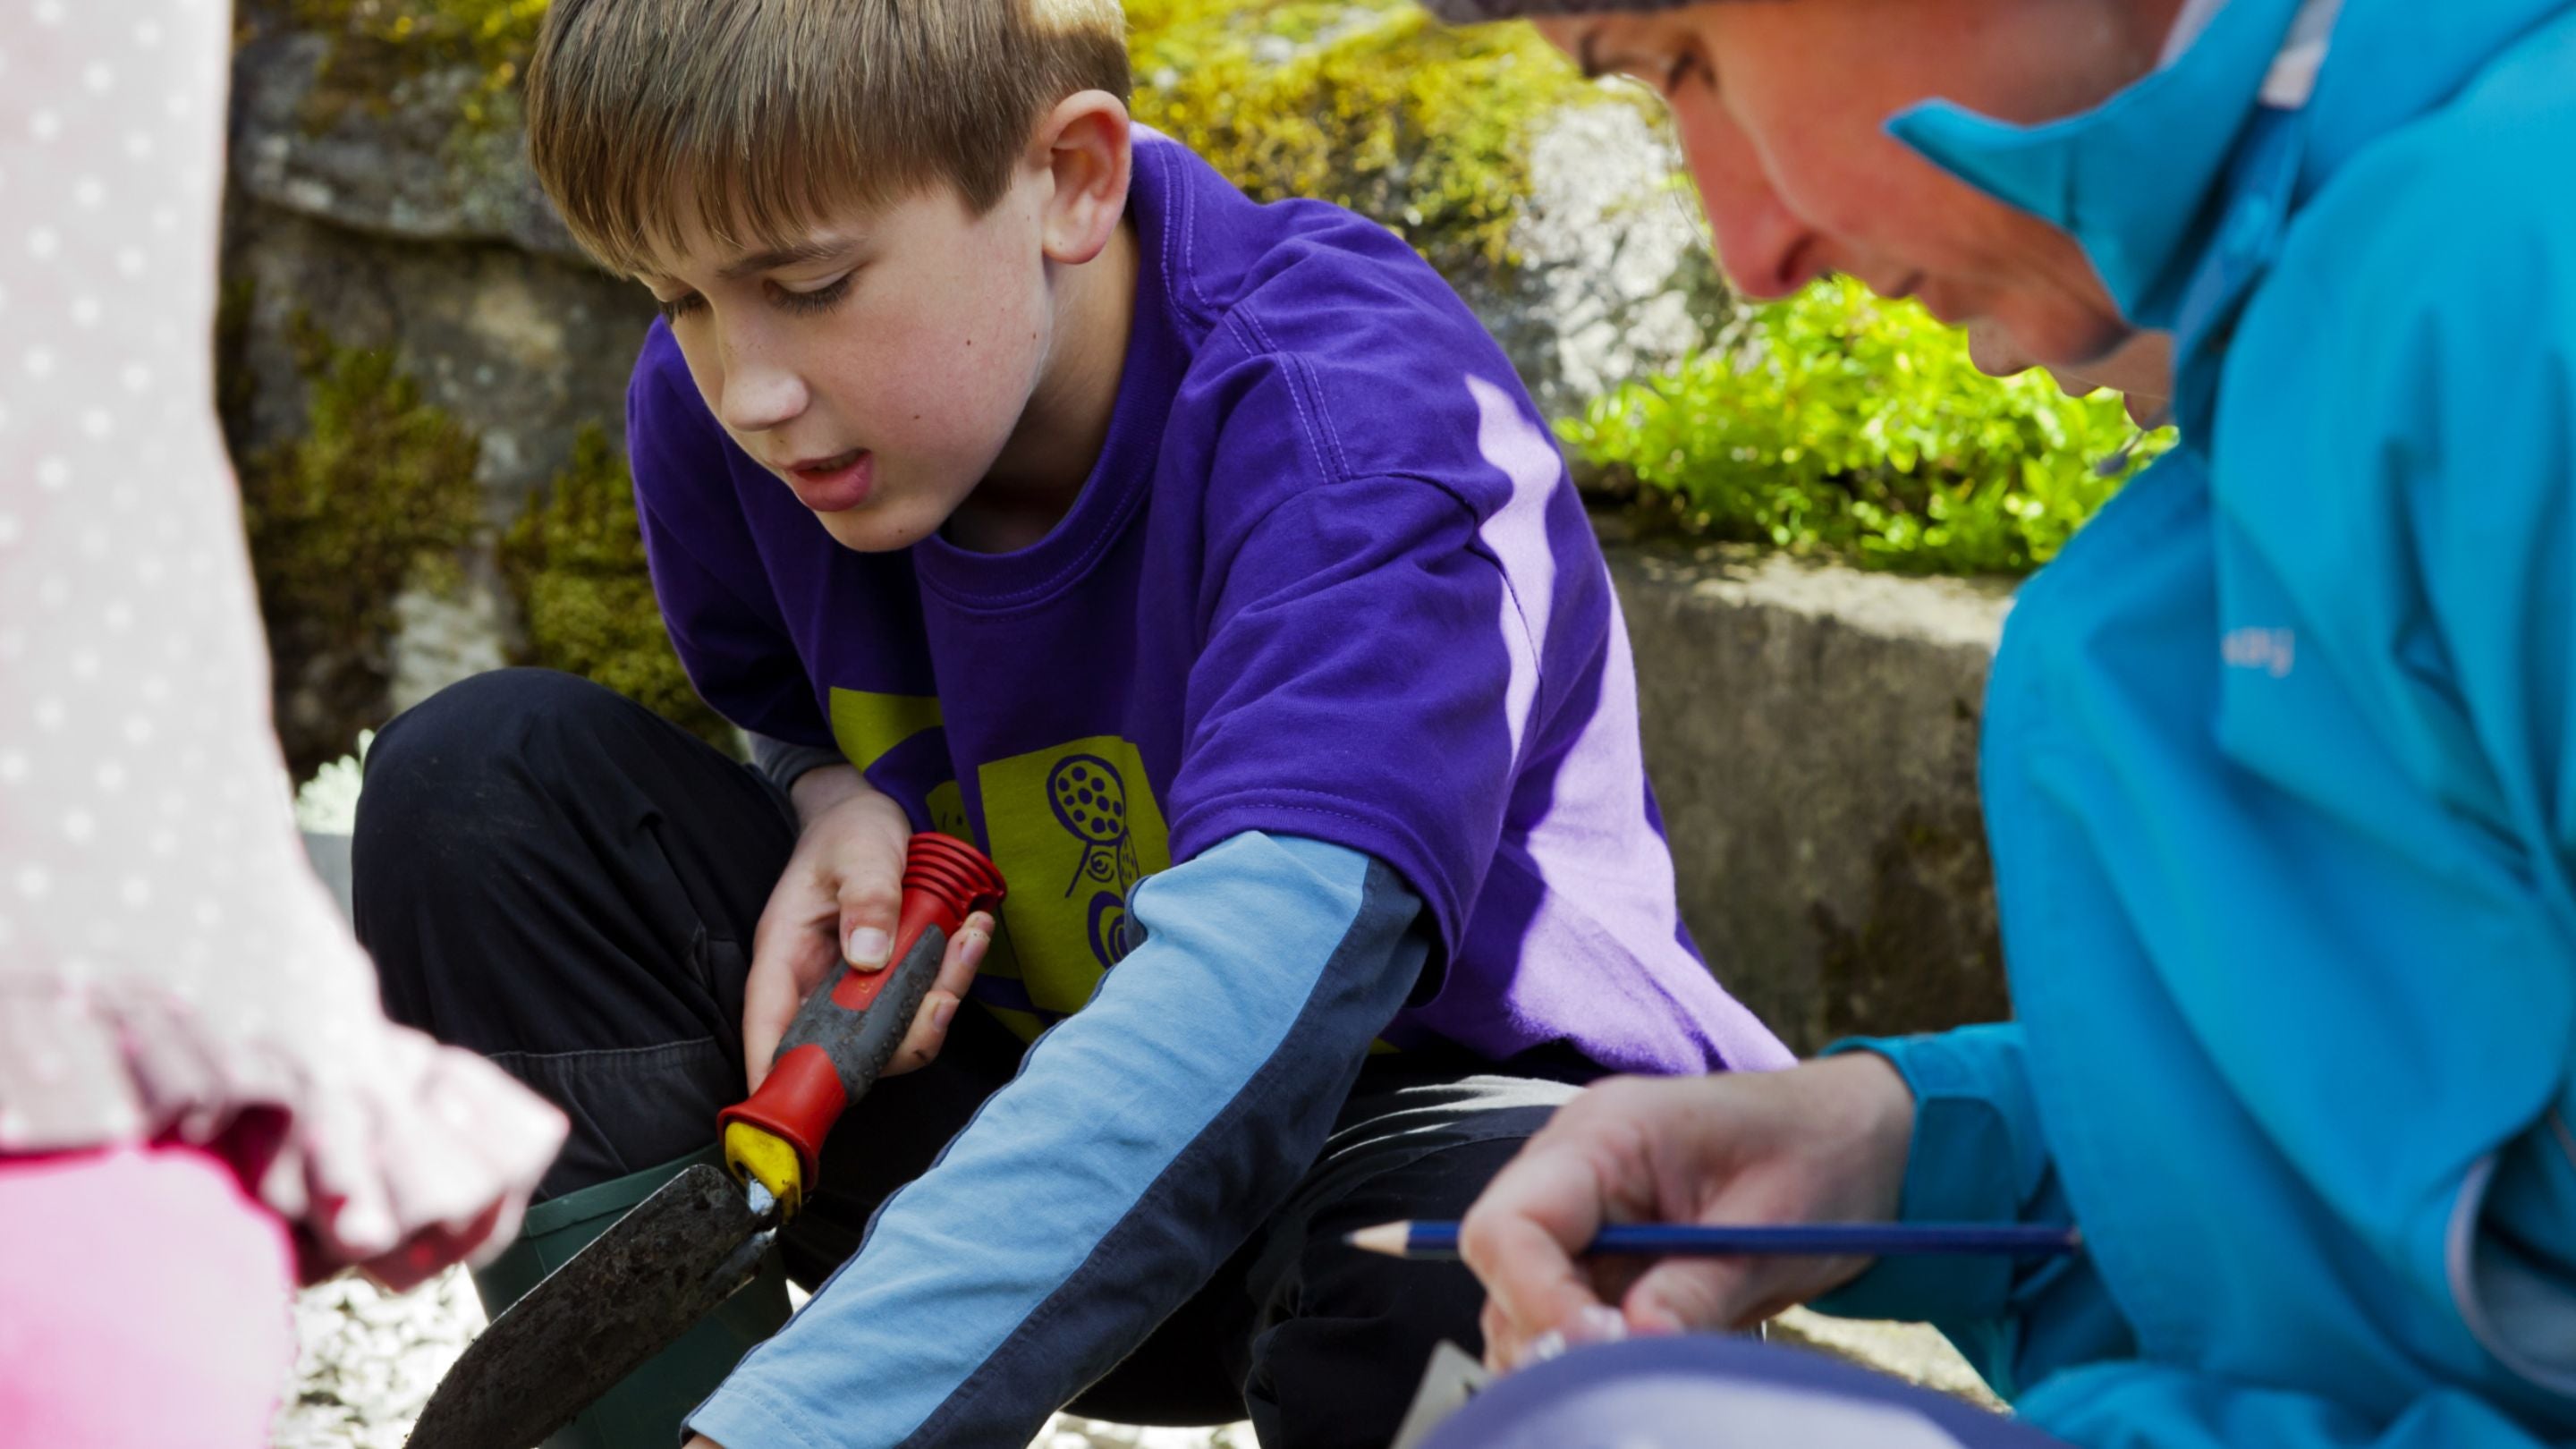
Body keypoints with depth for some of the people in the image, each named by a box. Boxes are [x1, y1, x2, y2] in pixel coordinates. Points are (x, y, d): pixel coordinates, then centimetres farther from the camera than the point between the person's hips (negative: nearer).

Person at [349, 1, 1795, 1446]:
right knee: (486, 782, -10)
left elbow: (1260, 980, -44)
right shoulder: (712, 411, -10)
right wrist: (839, 808, -15)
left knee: (1475, 1261, -42)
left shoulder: (1361, 420, -29)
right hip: (1018, 1087, 5)